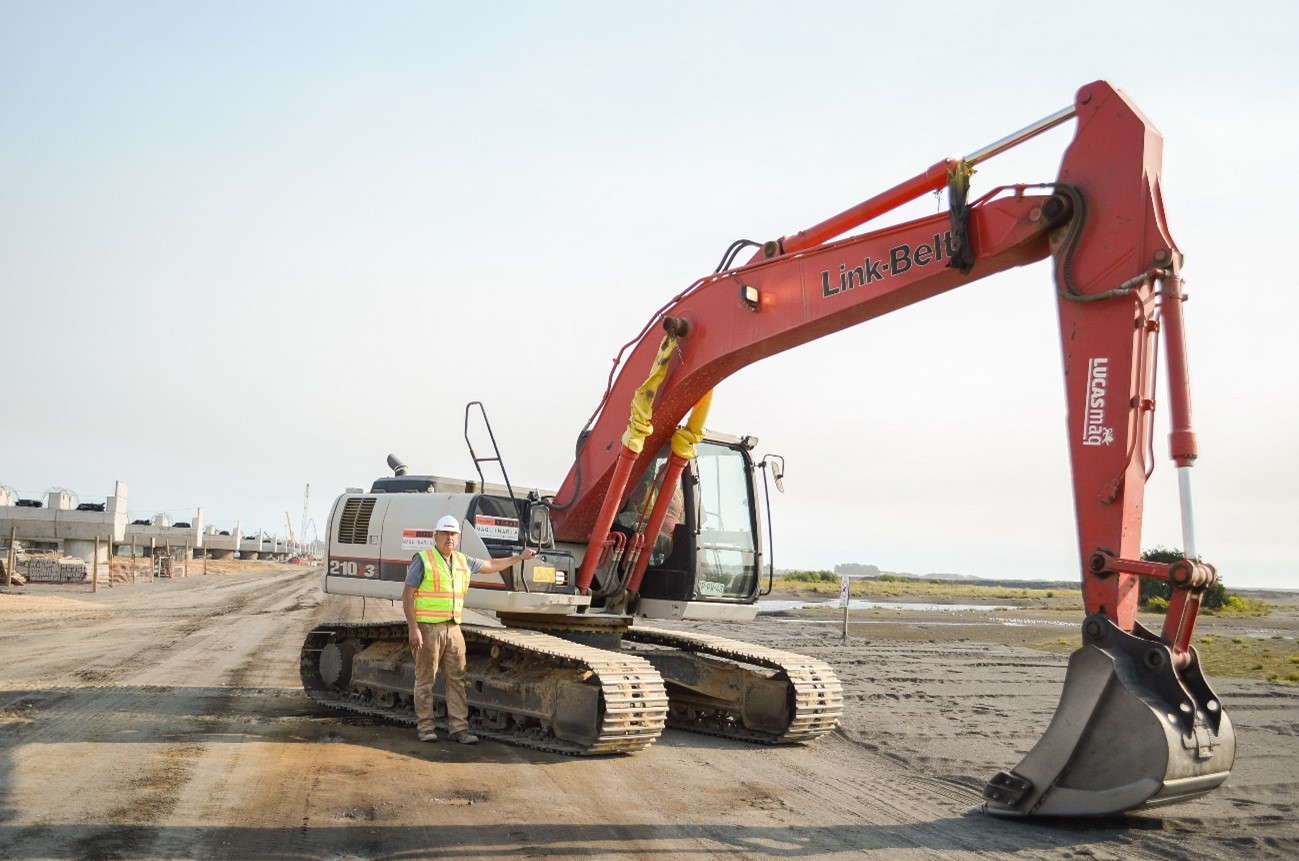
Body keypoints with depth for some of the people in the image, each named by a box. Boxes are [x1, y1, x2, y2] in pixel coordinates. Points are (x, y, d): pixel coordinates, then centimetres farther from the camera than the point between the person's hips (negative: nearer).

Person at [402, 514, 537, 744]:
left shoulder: (462, 561, 14)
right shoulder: (423, 560, -6)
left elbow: (491, 565, 28)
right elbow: (407, 595, -9)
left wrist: (520, 557, 30)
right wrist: (413, 628, -16)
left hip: (453, 628, 6)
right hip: (428, 628, -6)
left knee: (456, 680, 4)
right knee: (425, 680, 1)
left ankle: (459, 727, 8)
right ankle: (425, 727, 9)